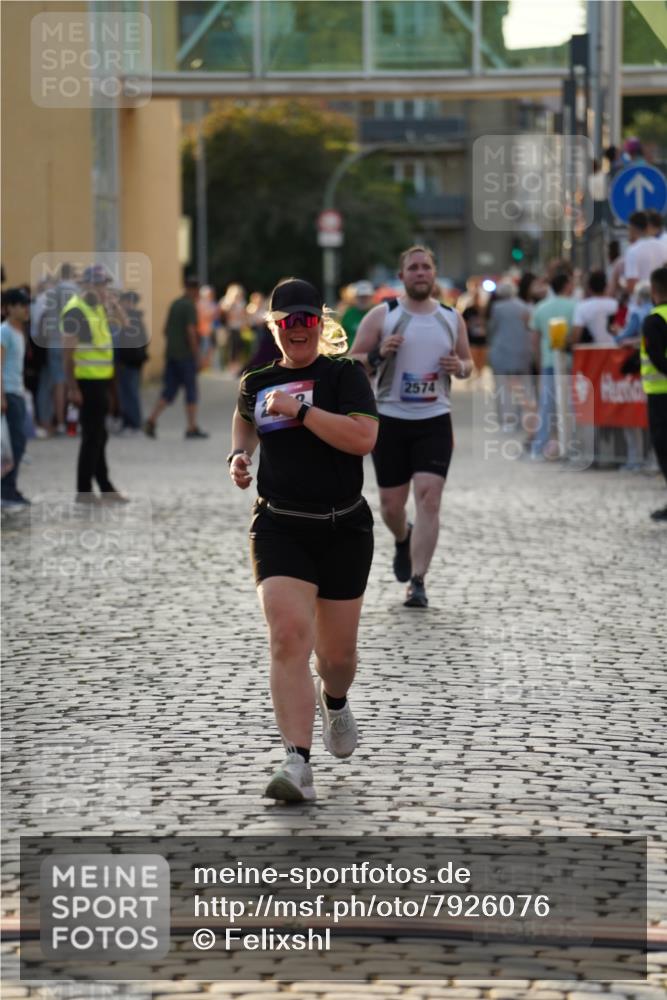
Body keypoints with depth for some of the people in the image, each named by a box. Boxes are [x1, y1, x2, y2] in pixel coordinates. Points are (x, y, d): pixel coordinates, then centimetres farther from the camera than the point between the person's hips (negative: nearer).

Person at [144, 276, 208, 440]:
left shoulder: (174, 304, 13)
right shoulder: (190, 306, -12)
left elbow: (166, 330, 18)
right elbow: (190, 332, -19)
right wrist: (197, 356, -15)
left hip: (171, 354, 7)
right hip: (186, 356, -7)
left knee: (169, 391, 6)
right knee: (191, 391, 3)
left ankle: (152, 421, -9)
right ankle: (192, 428, 7)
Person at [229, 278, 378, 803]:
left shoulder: (344, 375, -3)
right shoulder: (257, 382, 8)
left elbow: (363, 437, -19)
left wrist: (300, 409, -19)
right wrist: (240, 455, 12)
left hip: (343, 527, -1)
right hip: (280, 527, 1)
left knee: (337, 651, 10)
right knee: (288, 637, -19)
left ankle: (335, 702, 48)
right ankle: (298, 764, -23)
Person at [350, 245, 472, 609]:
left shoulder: (451, 318, 6)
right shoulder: (381, 316, -2)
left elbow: (467, 361, 18)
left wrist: (460, 367, -5)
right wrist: (379, 354, -20)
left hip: (434, 421, 1)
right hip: (390, 420, -1)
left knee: (429, 499, -14)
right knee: (391, 504, 6)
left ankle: (417, 583, -11)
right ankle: (403, 540, 42)